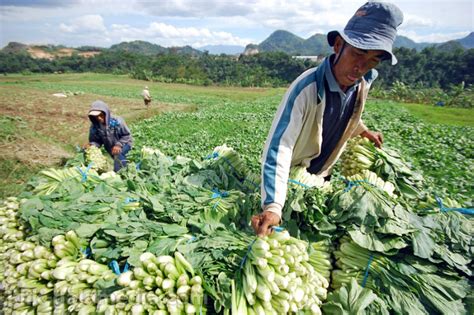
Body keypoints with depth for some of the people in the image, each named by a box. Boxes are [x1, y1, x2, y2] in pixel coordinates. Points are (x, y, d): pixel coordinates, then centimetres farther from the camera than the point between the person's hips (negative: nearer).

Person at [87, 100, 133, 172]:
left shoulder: (117, 121, -28)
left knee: (118, 154, -31)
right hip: (110, 148, 5)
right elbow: (95, 140, -3)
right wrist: (93, 146, -26)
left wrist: (118, 144, -31)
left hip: (124, 143, -5)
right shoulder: (94, 126, -15)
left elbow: (127, 135, -19)